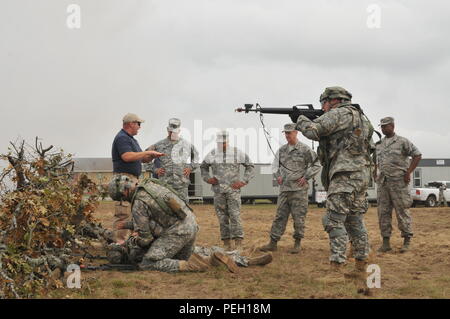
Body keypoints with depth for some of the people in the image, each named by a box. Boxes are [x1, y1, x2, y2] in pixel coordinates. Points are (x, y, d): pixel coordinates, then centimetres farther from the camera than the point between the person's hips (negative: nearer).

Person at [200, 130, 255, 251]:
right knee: (222, 217, 4)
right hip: (218, 190, 2)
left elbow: (250, 167, 6)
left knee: (235, 216, -11)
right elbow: (203, 167, 21)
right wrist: (207, 179, 5)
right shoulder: (212, 154, 3)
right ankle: (226, 243, 11)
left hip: (233, 190, -2)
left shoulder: (237, 153, -3)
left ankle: (238, 244, -10)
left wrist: (244, 181, -5)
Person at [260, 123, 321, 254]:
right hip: (284, 189, 5)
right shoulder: (282, 150, 12)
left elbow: (317, 165, -1)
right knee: (280, 216, 4)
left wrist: (306, 177, -8)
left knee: (298, 217, -2)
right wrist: (277, 176, 8)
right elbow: (276, 165, 26)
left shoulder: (305, 150, -4)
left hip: (299, 189, -5)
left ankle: (297, 244, 7)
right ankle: (273, 243, 5)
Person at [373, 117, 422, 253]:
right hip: (382, 182, 6)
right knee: (383, 212, 2)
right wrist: (375, 172, 15)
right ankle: (385, 243, 6)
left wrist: (408, 172, -10)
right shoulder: (379, 145, 15)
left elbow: (417, 155, -4)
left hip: (398, 181, -6)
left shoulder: (402, 142, -2)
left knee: (402, 211, -5)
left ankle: (407, 241, 1)